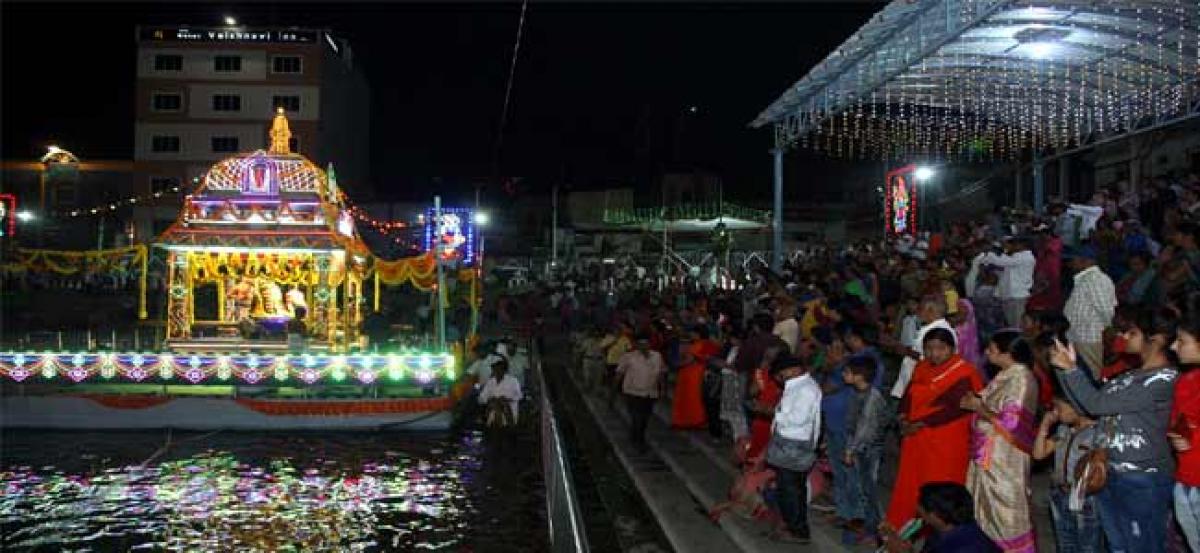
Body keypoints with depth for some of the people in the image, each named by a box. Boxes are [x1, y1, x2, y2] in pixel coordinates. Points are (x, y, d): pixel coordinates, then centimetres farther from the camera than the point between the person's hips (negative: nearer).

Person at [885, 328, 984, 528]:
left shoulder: (963, 373, -12)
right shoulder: (922, 368, 10)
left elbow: (953, 408, -19)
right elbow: (909, 395, 12)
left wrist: (920, 424, -18)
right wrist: (903, 418, -7)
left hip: (946, 443, -6)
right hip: (916, 439, 6)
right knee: (909, 486, 10)